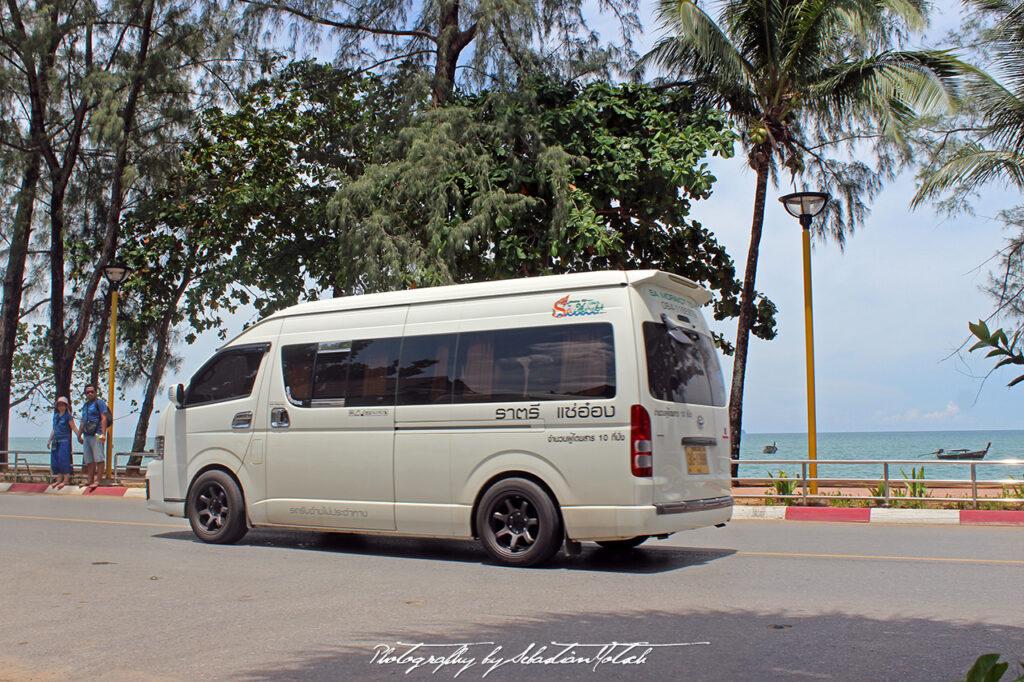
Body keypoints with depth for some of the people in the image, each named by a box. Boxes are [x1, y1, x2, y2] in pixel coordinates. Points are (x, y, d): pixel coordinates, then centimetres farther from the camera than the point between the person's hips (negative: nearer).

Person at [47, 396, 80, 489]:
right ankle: (59, 479, 10)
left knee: (63, 459, -10)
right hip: (56, 441, 7)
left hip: (65, 440, -7)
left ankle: (66, 480, -6)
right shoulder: (55, 416, 17)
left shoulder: (68, 416, -2)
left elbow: (74, 427, -3)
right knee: (54, 461, 4)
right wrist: (50, 440, 25)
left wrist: (79, 436, -12)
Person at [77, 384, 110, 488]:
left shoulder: (99, 403, -2)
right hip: (87, 436, 9)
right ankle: (90, 480, 14)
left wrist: (103, 433, -18)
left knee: (99, 458, -8)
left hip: (96, 435, -9)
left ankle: (98, 480, -9)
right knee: (89, 459, 9)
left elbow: (104, 418, -10)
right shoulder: (85, 405, 22)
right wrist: (80, 434, 25)